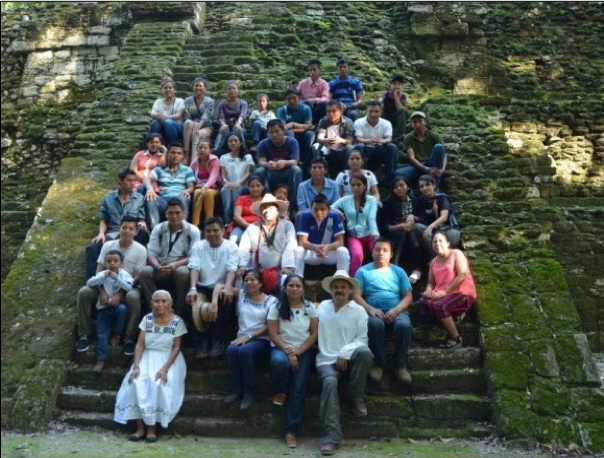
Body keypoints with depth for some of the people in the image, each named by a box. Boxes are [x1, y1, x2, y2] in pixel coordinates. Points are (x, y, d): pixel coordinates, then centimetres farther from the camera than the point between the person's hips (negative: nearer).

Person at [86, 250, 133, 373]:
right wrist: (103, 276, -24)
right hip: (104, 307, 1)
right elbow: (89, 283, -14)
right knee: (102, 333, -9)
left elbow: (128, 288, -22)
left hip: (118, 305, -1)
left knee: (123, 309, -35)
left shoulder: (124, 274, -7)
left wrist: (116, 277, -28)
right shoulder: (102, 274, -3)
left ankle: (117, 334, -10)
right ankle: (100, 360, -3)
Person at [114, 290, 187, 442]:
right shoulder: (147, 319, 5)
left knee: (158, 384, -31)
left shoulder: (177, 322, -4)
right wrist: (136, 366, -14)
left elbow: (176, 348, -7)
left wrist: (165, 368, -20)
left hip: (168, 360, -3)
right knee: (136, 383, -26)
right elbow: (140, 345, 0)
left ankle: (152, 426, -15)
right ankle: (140, 427, -15)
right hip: (147, 359, 3)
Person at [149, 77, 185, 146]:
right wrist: (157, 116, -28)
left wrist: (166, 117, -31)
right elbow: (152, 114, -2)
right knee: (155, 122, -29)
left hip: (177, 128, -2)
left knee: (168, 122, -33)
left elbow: (178, 115, -9)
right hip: (162, 132, 2)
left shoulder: (179, 101, 9)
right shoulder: (158, 102, 16)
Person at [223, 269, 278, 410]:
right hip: (242, 338, 3)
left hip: (261, 340, -3)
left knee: (244, 350, -34)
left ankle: (249, 392, -20)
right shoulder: (241, 294, 12)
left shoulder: (271, 301, 1)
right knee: (231, 349, -31)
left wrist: (249, 336, -14)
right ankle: (237, 390, -17)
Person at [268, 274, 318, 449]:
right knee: (279, 362, -36)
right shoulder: (276, 307, 0)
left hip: (304, 350, 1)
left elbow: (315, 333, 0)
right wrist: (288, 351, -16)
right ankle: (282, 392, -4)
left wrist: (298, 351, -12)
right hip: (281, 348, 0)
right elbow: (273, 334, -5)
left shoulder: (310, 307, 3)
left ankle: (291, 430, -10)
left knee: (299, 388, -17)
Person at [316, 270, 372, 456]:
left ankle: (355, 396, -9)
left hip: (349, 358, 0)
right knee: (329, 382, -31)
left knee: (364, 351, -33)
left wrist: (345, 352, -18)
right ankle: (331, 436, -28)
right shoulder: (322, 307, 9)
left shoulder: (359, 310, 2)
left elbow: (362, 339, -4)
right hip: (326, 359, 0)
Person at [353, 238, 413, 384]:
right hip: (374, 311, -1)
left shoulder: (399, 271, 16)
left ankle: (400, 365, -16)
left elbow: (408, 296, 9)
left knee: (404, 325, -33)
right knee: (375, 324, -37)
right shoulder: (363, 271, 11)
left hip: (397, 311, 2)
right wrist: (370, 309, -16)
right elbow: (356, 295, 2)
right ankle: (378, 364, -18)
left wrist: (395, 310, -11)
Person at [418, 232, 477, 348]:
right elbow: (431, 282, 16)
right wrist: (429, 289, -10)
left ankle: (456, 338, -14)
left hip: (462, 293, -6)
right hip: (441, 295, 6)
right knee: (423, 301, -20)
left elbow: (462, 276, -15)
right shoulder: (434, 262, 16)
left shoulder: (456, 254, -2)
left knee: (439, 305, -32)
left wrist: (445, 291, -19)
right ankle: (456, 313, -1)